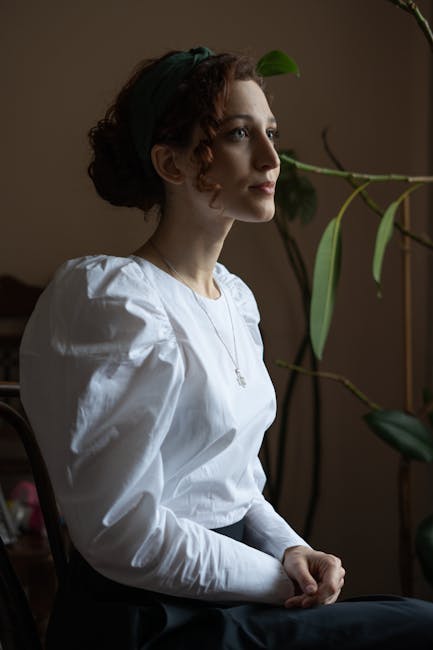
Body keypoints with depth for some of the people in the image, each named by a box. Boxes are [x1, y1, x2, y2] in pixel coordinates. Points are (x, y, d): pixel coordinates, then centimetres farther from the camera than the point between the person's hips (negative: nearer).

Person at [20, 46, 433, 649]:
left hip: (233, 593, 8)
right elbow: (121, 530, -20)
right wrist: (284, 579, -13)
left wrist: (291, 549, 0)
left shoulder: (235, 299, 11)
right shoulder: (114, 300, -17)